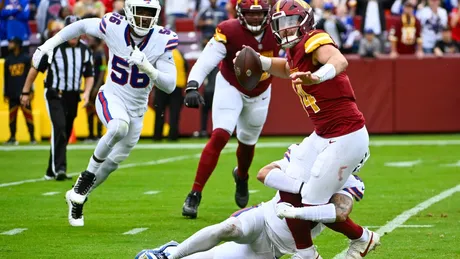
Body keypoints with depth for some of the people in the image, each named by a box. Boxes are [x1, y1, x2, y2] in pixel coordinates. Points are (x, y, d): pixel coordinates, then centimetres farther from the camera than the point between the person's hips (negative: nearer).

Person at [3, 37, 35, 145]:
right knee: (12, 115, 2)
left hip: (23, 92, -4)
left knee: (28, 115, -5)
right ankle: (12, 138, 7)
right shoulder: (8, 60, 13)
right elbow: (5, 77, 14)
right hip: (12, 94, 4)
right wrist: (5, 92, 11)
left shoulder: (26, 58, 2)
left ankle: (32, 138, -2)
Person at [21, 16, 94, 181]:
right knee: (59, 127, -23)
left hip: (72, 97, 5)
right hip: (54, 95, -5)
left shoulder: (85, 51, 4)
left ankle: (51, 171, 22)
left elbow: (89, 75, 15)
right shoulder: (52, 48, -10)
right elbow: (35, 68, -1)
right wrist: (26, 92, 2)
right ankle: (59, 168, -27)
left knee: (65, 134, 9)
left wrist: (86, 92, -4)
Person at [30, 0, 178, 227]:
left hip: (137, 108, 3)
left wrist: (147, 68, -34)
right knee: (119, 127, -36)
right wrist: (48, 45, -1)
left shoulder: (162, 41, -17)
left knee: (114, 161, 11)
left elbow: (170, 86, -17)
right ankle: (88, 174, -14)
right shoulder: (114, 27, -17)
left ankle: (77, 196, 34)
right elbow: (82, 26, 2)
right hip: (111, 97, -3)